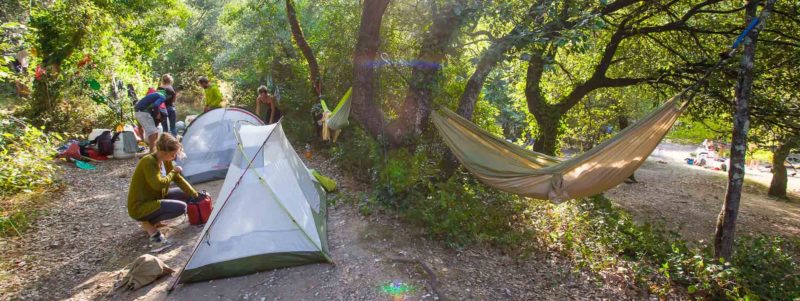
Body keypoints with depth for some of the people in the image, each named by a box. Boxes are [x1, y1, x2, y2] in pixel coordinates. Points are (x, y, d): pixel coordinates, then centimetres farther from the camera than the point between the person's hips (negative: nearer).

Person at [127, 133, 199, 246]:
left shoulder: (165, 160, 2)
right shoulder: (149, 162, -24)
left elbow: (178, 179, 10)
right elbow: (159, 184, -34)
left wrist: (195, 195, 4)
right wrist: (173, 171, -17)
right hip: (139, 207, -9)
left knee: (186, 194, 8)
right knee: (181, 207, -24)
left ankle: (154, 220, 9)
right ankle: (148, 224, -5)